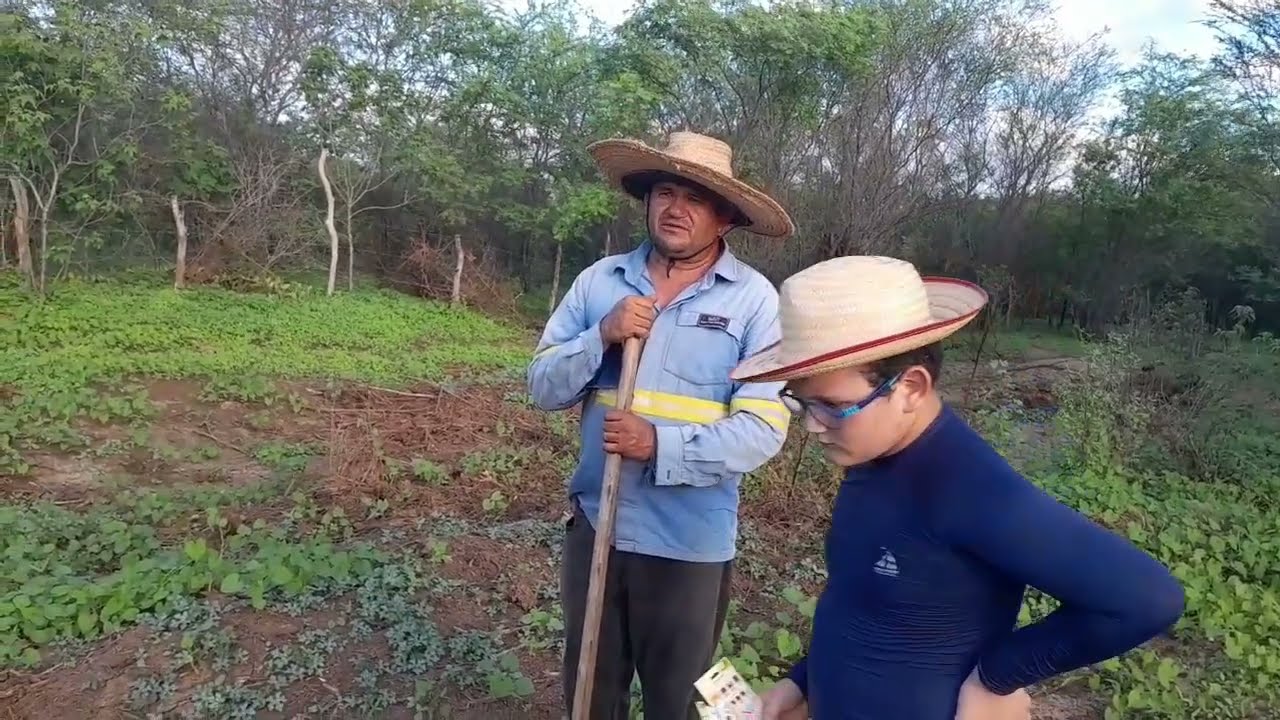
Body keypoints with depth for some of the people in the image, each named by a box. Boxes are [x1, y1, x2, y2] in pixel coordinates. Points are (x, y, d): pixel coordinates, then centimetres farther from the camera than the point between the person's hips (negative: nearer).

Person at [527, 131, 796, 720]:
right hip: (595, 524, 4)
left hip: (691, 543, -3)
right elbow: (543, 387, -1)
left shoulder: (754, 298, -11)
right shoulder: (598, 281, -1)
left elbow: (763, 428, -16)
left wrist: (661, 447, -26)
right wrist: (602, 337, -18)